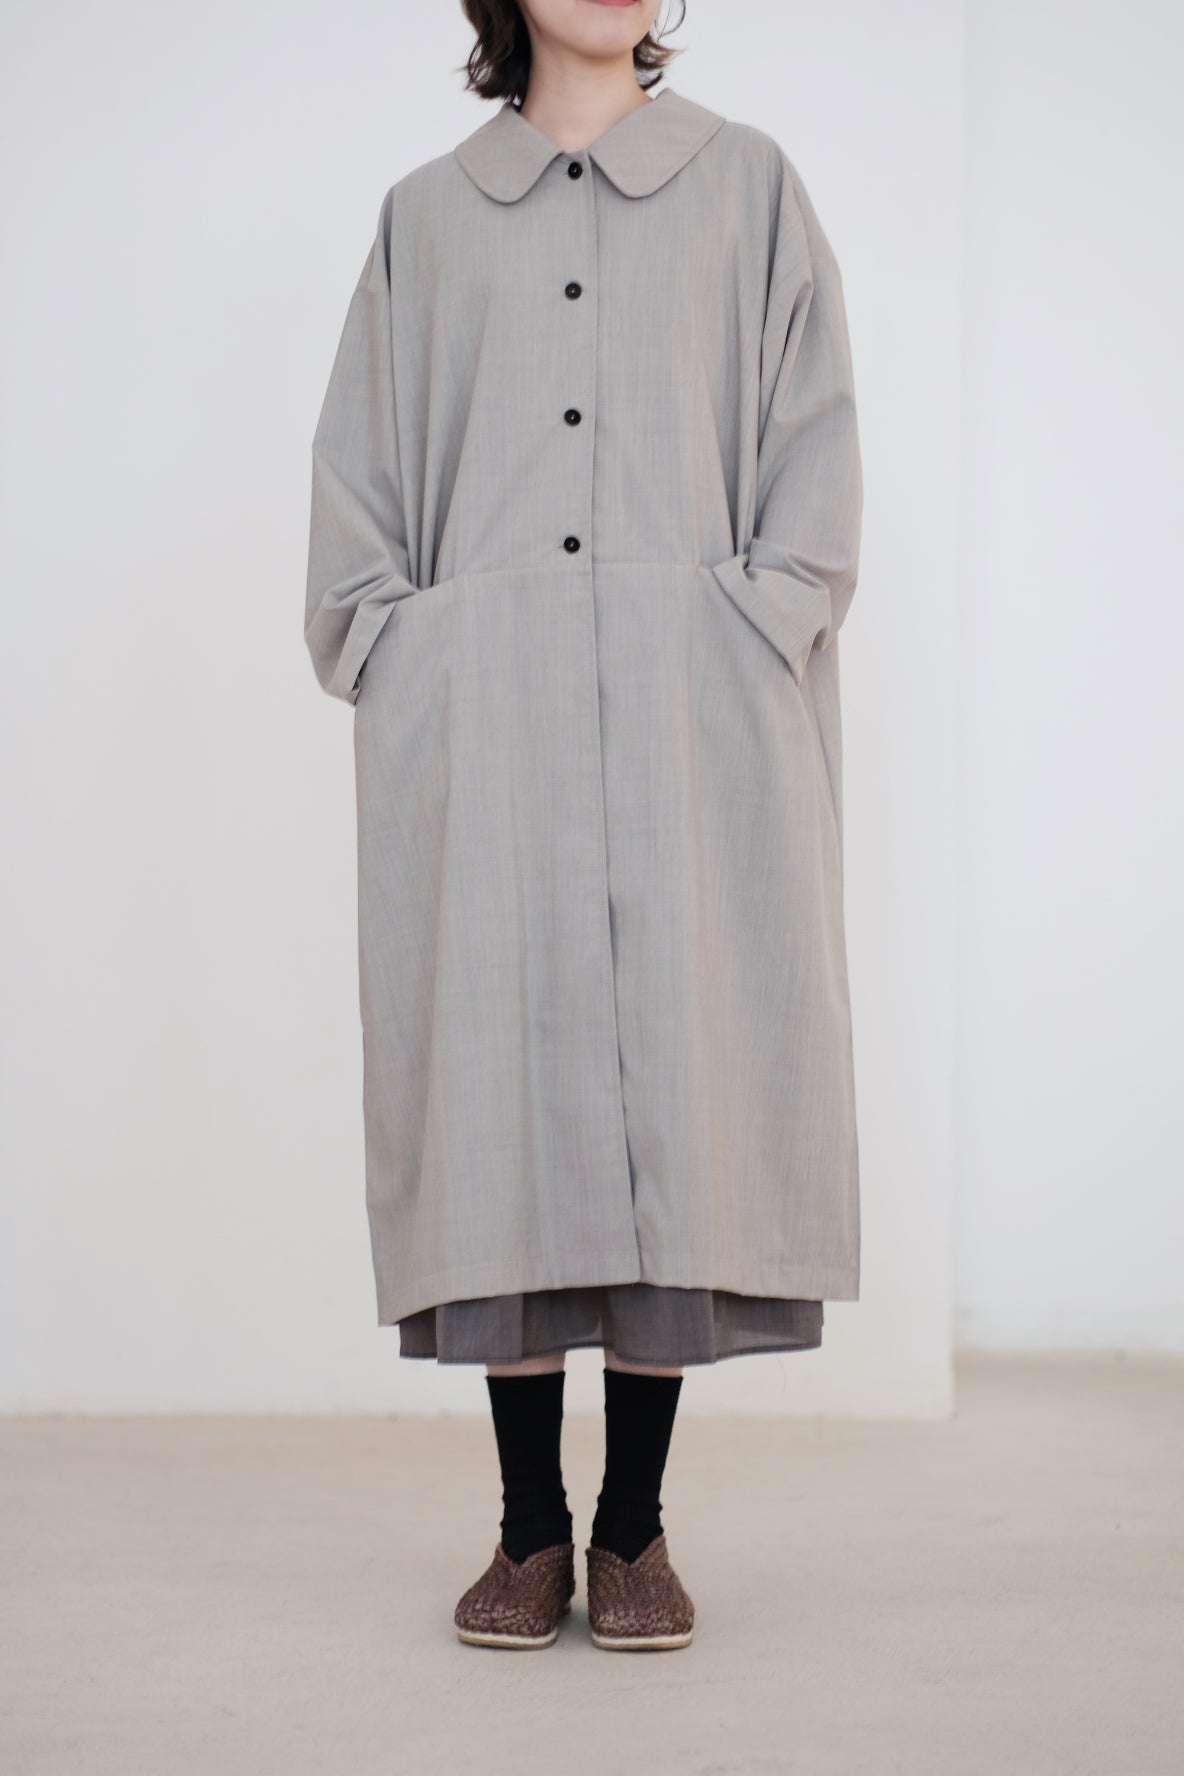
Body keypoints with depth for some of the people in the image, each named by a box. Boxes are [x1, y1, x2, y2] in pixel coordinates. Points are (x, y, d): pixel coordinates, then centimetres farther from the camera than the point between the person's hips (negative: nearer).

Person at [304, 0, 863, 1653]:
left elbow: (814, 464, 6)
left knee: (681, 1095, -3)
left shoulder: (750, 186, 13)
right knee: (500, 1100, -2)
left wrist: (747, 652, -6)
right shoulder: (424, 216, 16)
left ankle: (635, 1529, 7)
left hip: (695, 722, 0)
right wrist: (397, 672, 0)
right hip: (481, 729, 1)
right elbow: (358, 482, 14)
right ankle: (530, 1531, 8)